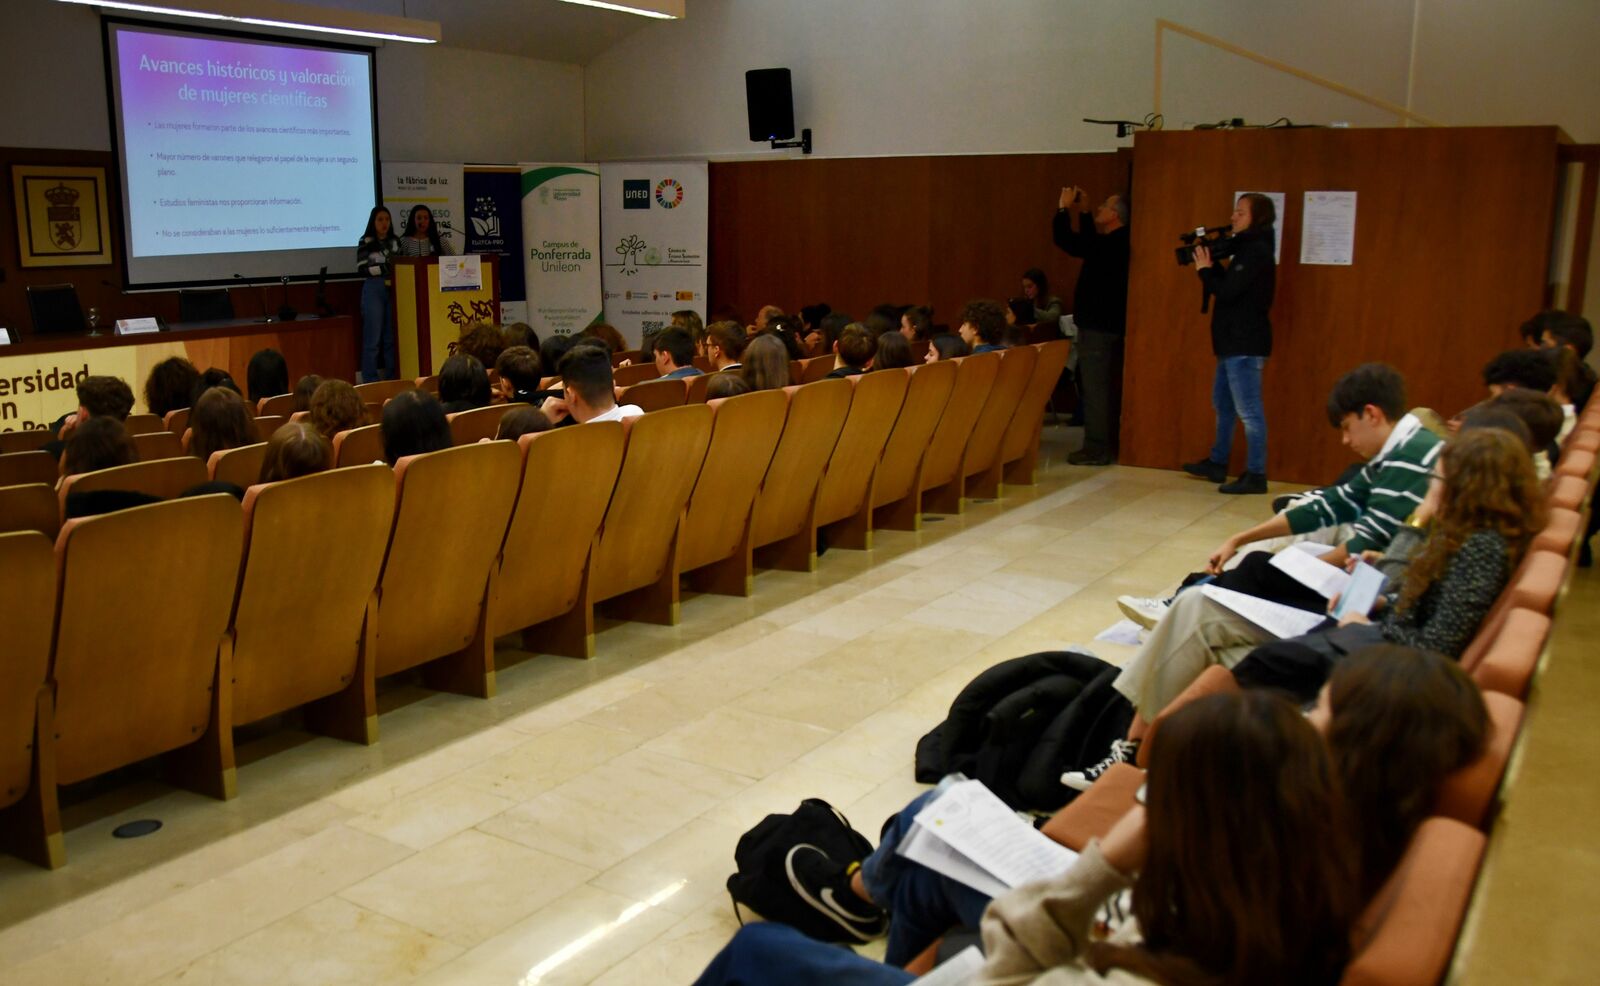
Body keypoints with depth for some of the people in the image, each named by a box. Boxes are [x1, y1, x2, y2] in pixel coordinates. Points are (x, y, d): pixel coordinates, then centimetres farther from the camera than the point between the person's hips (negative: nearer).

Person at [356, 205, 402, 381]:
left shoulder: (395, 241, 12)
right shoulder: (366, 242, -3)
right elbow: (361, 269, -10)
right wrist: (385, 267, -17)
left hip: (393, 290, 5)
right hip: (373, 290, -5)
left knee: (392, 336, 7)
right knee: (373, 338, -3)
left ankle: (392, 378, 13)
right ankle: (370, 381, 1)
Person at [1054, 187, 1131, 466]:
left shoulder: (1111, 244, -18)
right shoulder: (1115, 243, 12)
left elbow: (1066, 240, -23)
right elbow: (1088, 242, 32)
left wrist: (1063, 208, -9)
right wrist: (1081, 211, 25)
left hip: (1098, 327, -10)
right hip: (1107, 325, 10)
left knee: (1094, 389, -8)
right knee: (1105, 388, 13)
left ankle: (1097, 449, -7)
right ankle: (1106, 445, 20)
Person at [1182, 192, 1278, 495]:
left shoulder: (1257, 252, -16)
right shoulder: (1248, 249, 15)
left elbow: (1227, 292, -21)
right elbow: (1228, 286, 16)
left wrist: (1205, 270, -7)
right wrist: (1212, 266, 4)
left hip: (1245, 344, -11)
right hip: (1234, 343, 11)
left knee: (1248, 410, -8)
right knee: (1222, 404, 18)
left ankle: (1255, 475, -4)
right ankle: (1217, 463, 29)